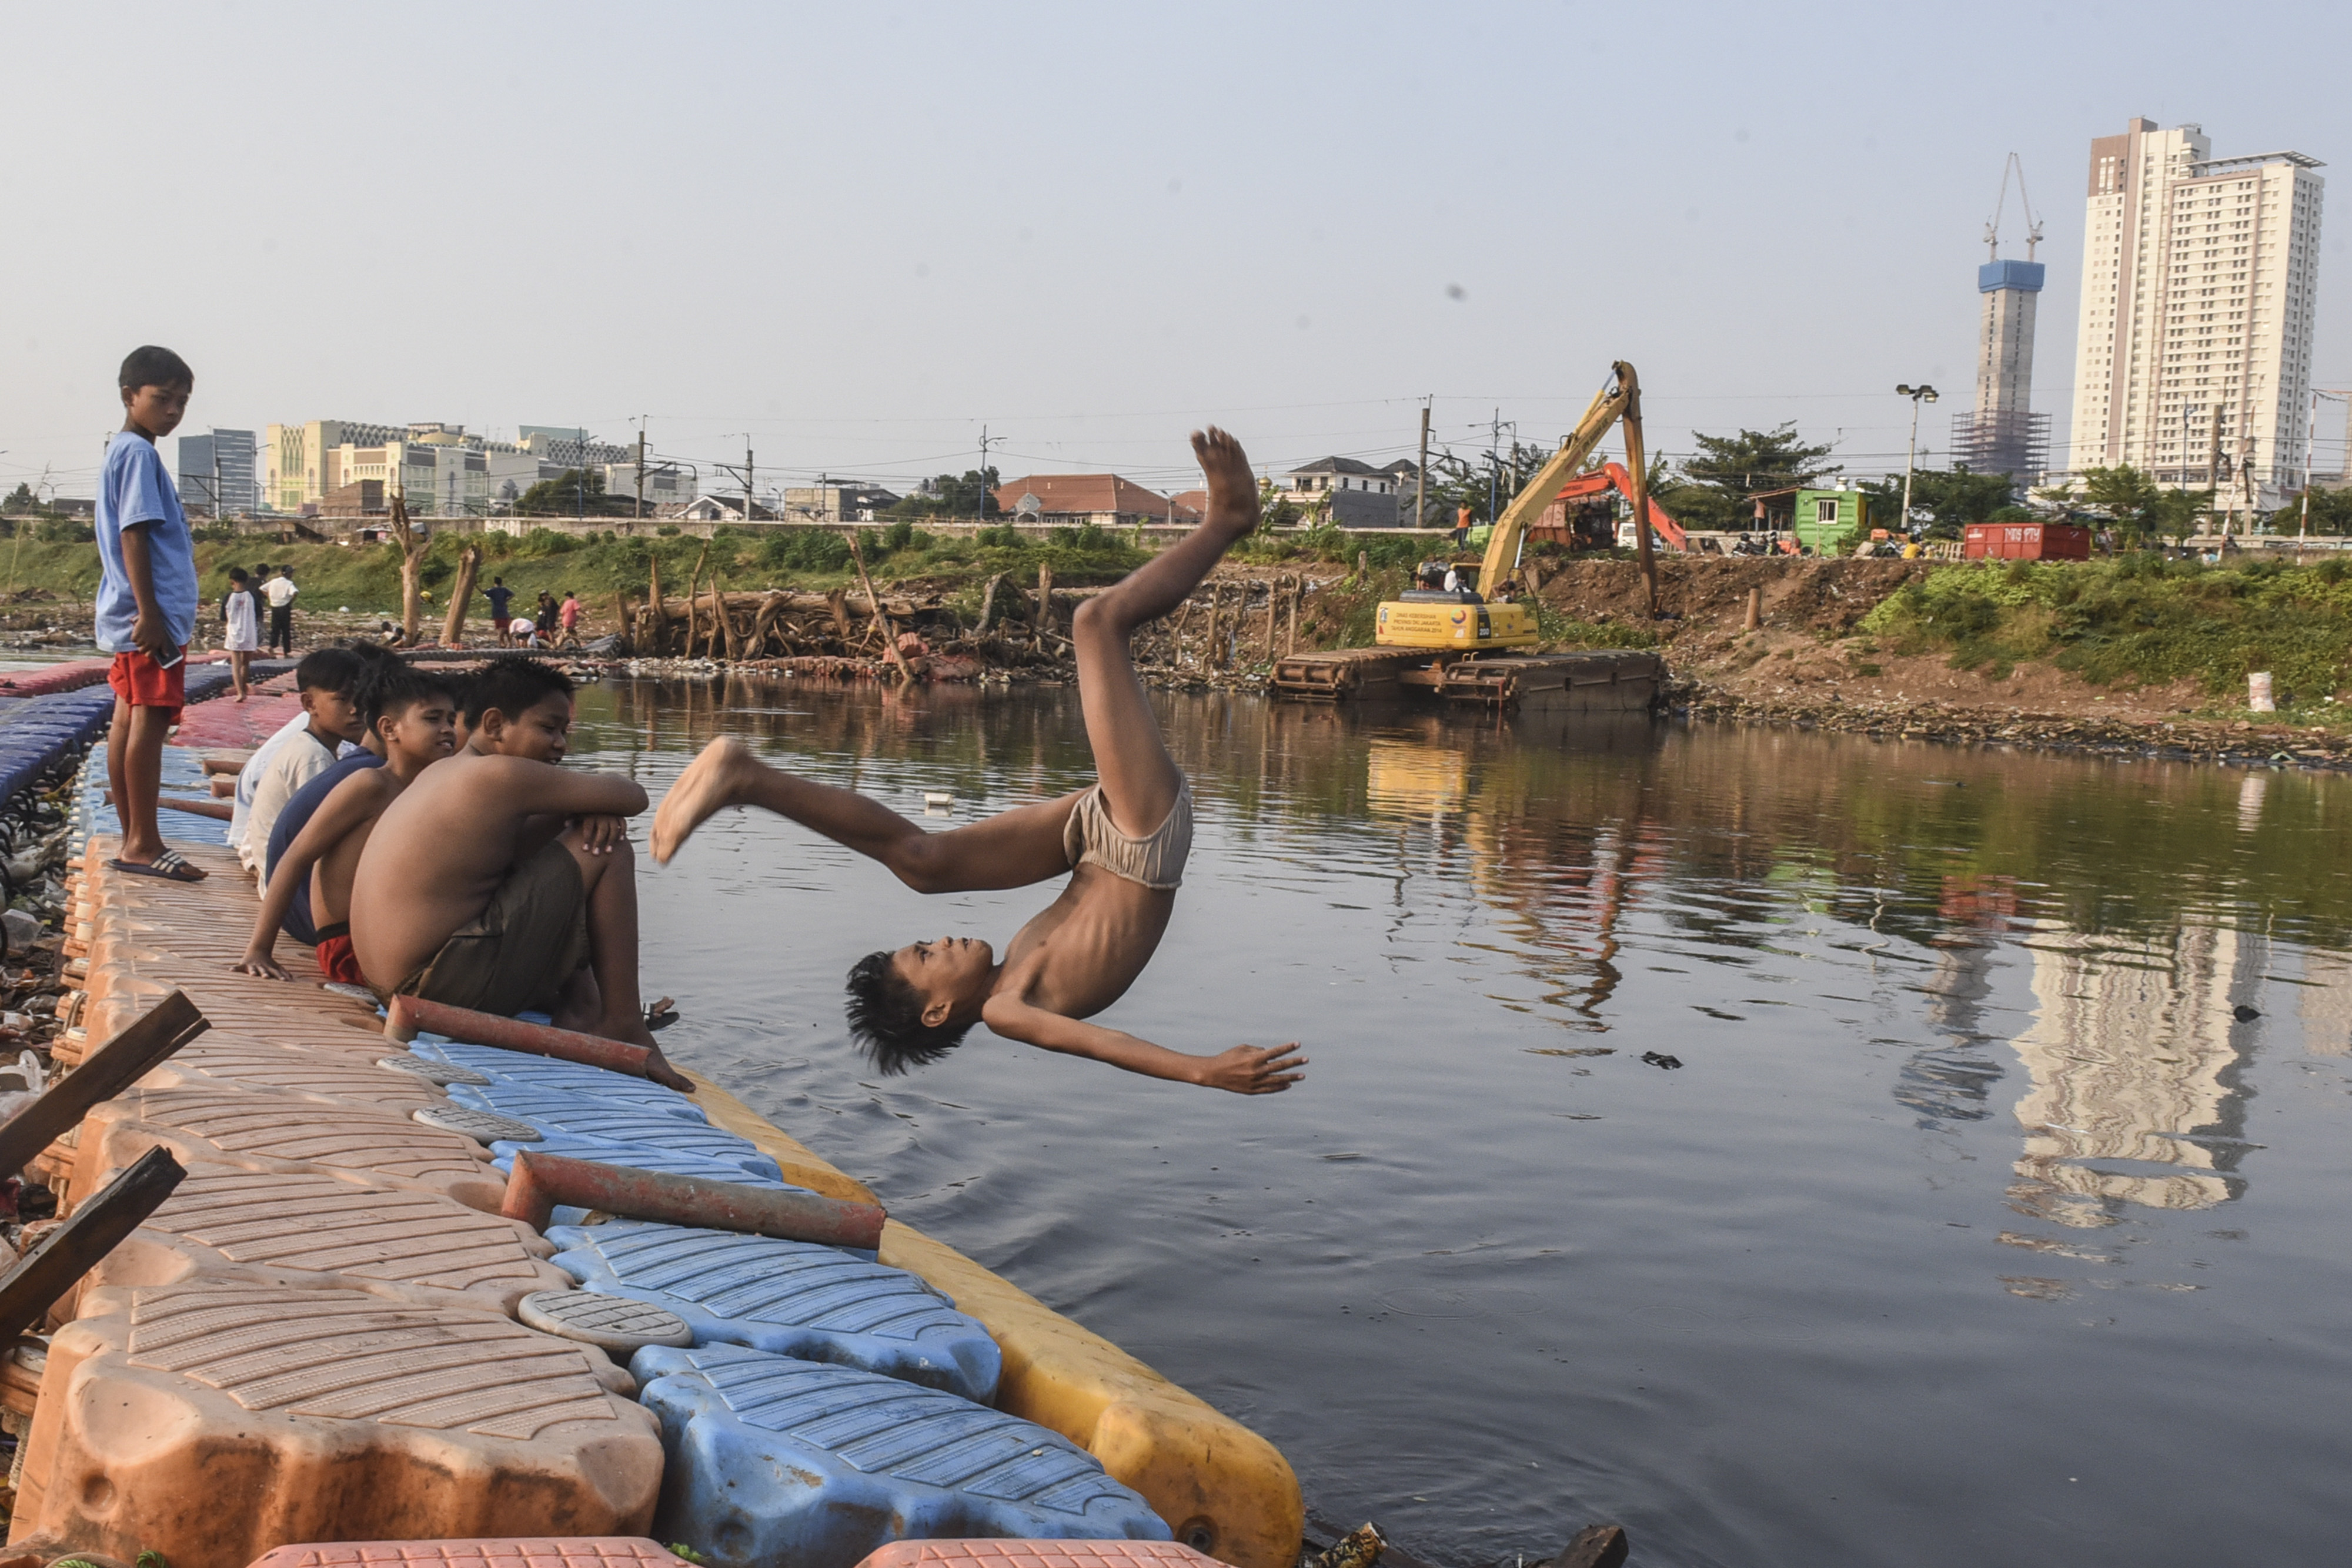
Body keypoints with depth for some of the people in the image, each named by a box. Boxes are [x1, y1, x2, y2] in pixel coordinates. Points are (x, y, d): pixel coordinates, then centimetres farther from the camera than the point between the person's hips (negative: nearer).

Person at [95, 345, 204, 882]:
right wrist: (149, 613, -23)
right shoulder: (139, 454, -11)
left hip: (133, 618, 10)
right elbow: (134, 535, -19)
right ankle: (143, 844, -8)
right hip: (152, 617, -10)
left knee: (129, 719, 10)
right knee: (151, 719, -9)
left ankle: (133, 840, 16)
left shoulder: (125, 451, 19)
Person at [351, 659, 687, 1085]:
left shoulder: (442, 773, 15)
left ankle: (580, 1007, 14)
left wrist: (580, 807, -3)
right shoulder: (500, 775, -15)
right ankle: (622, 1024, -4)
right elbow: (632, 798, -11)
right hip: (445, 983, -11)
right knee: (607, 849, -8)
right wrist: (584, 804, 12)